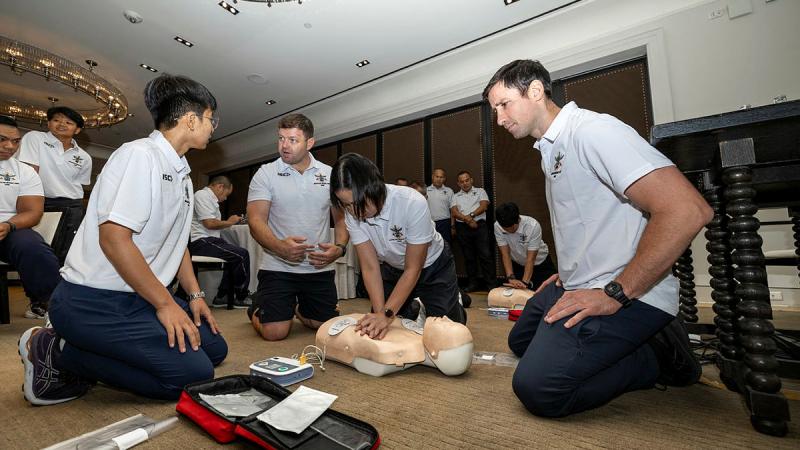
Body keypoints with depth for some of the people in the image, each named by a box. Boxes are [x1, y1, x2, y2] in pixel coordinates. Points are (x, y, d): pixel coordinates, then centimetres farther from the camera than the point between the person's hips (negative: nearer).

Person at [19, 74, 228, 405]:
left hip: (140, 297, 9)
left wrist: (194, 294, 7)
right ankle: (56, 352, -3)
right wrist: (165, 303, -19)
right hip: (92, 302, -9)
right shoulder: (139, 155, -15)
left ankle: (87, 357, 6)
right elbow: (113, 238, -23)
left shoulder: (182, 173, 13)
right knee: (193, 373, -19)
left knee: (214, 349, 2)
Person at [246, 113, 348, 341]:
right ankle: (257, 309, 28)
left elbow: (341, 218, 6)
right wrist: (280, 247, -30)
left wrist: (339, 248, -14)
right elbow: (256, 220, -11)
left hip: (320, 267, 3)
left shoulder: (330, 175, 4)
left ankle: (299, 309, 41)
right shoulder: (266, 173, -3)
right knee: (274, 332, -8)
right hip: (277, 267, -2)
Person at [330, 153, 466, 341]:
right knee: (377, 332, 6)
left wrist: (387, 314, -32)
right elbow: (370, 268, -19)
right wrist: (380, 312, -31)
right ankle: (414, 308, 34)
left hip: (432, 266, -3)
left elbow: (413, 269, -28)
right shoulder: (352, 215, -23)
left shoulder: (413, 204, -37)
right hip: (393, 268, 4)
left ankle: (455, 305, 31)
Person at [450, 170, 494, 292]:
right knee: (469, 257, 7)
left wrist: (470, 215, -13)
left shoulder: (480, 191, 13)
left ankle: (491, 283, -1)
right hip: (462, 228, 2)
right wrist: (468, 221, -12)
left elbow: (484, 206, -2)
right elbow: (454, 212, 0)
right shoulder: (455, 196, 16)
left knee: (485, 254, -7)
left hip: (480, 225, -2)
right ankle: (473, 283, 16)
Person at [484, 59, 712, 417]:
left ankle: (657, 358, 1)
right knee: (520, 341, 22)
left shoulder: (592, 129, -16)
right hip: (580, 286, 10)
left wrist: (615, 293, -22)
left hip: (626, 295, -10)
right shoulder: (550, 148, 15)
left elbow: (687, 210, -25)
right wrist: (569, 274, 14)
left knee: (536, 389, -21)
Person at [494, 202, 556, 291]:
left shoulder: (533, 226, -30)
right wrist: (511, 278, -32)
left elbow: (531, 258, -29)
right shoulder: (497, 226, -23)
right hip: (517, 264, 2)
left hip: (540, 263, -2)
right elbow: (505, 254, -21)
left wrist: (524, 282, -38)